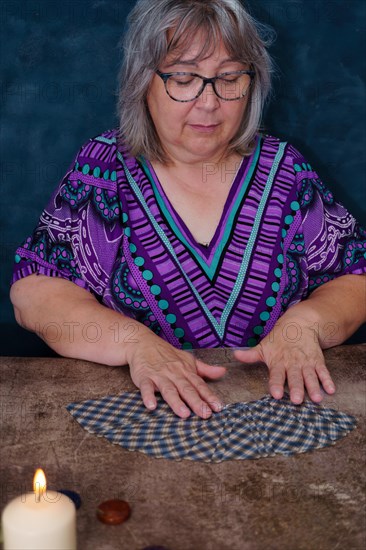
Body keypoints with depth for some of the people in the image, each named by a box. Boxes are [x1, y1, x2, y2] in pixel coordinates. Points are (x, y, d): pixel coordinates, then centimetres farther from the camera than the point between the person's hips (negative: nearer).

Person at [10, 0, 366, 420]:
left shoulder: (284, 169, 2)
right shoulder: (102, 167, -2)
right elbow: (33, 292, -7)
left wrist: (305, 321, -17)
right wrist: (135, 341, -23)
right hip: (139, 413, -2)